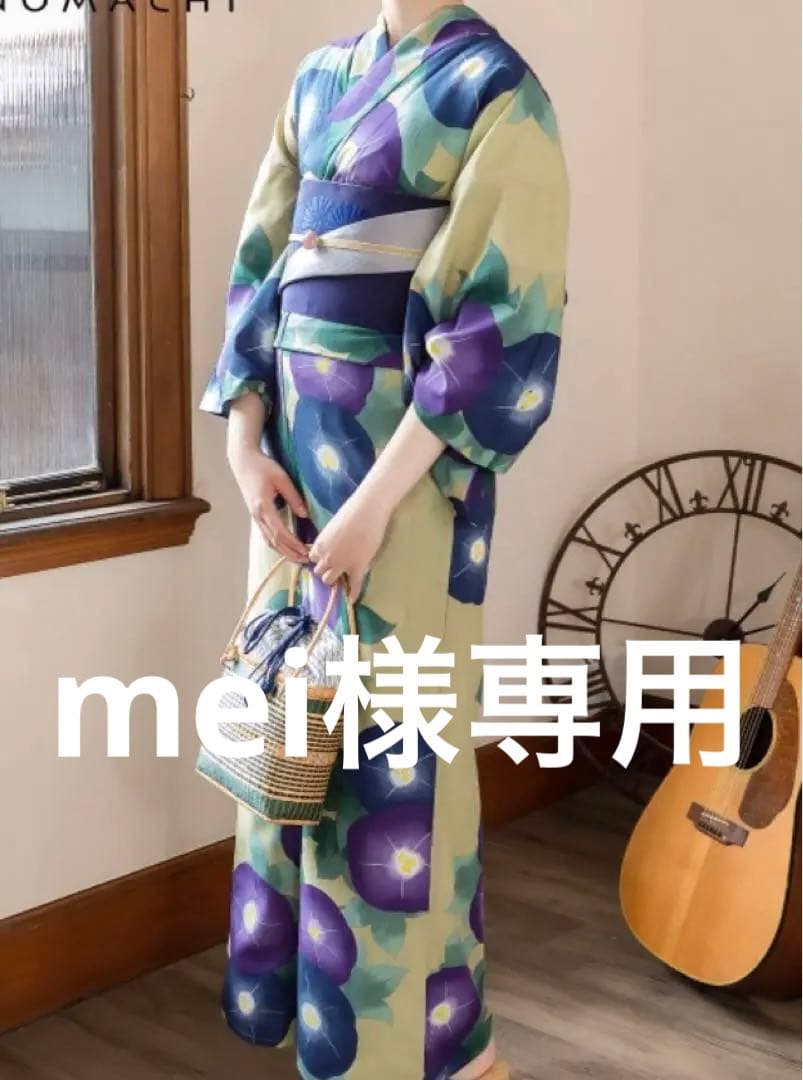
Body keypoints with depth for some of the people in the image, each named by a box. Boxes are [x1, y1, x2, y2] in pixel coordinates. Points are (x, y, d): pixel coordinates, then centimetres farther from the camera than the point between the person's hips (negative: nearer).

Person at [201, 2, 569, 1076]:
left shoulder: (496, 90, -8)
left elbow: (506, 317, -16)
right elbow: (260, 267, 12)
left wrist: (377, 500, -19)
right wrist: (244, 442, -2)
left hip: (408, 454, -6)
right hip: (298, 441, 7)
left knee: (389, 745, -1)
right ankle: (308, 987, 30)